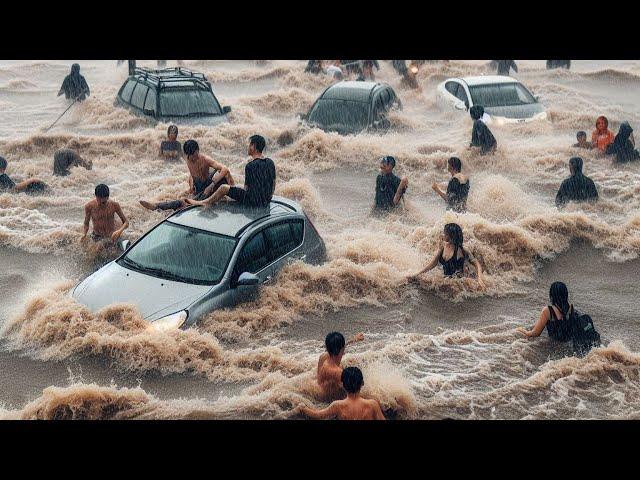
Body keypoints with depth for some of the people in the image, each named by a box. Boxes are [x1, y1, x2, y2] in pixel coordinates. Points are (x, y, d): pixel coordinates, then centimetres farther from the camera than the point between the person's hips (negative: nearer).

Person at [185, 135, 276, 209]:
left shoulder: (250, 166, -22)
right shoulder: (270, 163, 0)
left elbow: (247, 188, -12)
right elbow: (273, 183, 10)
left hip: (254, 202, -8)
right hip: (267, 201, 8)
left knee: (223, 188, 4)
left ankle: (205, 202, 25)